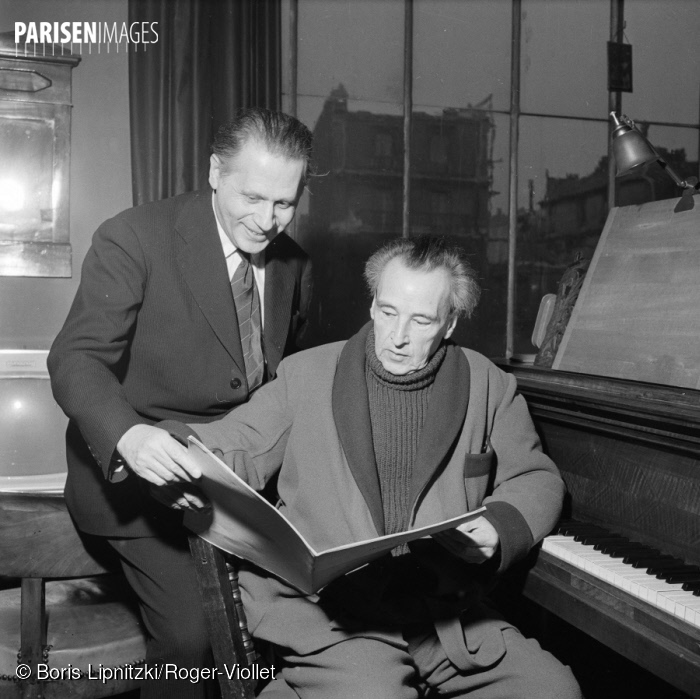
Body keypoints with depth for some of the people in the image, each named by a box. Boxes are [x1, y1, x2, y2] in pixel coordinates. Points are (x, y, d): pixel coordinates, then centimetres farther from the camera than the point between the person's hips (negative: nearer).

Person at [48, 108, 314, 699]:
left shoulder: (295, 266, 6)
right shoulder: (133, 239, -11)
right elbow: (76, 359, -17)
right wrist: (128, 434, -37)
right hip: (140, 471, -4)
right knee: (191, 633, -19)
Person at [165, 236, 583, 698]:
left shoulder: (490, 387, 8)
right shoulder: (306, 374, 5)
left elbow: (537, 480, 13)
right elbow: (237, 449, 4)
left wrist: (499, 531, -8)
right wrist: (166, 444, -17)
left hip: (448, 614, 3)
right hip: (331, 614, -2)